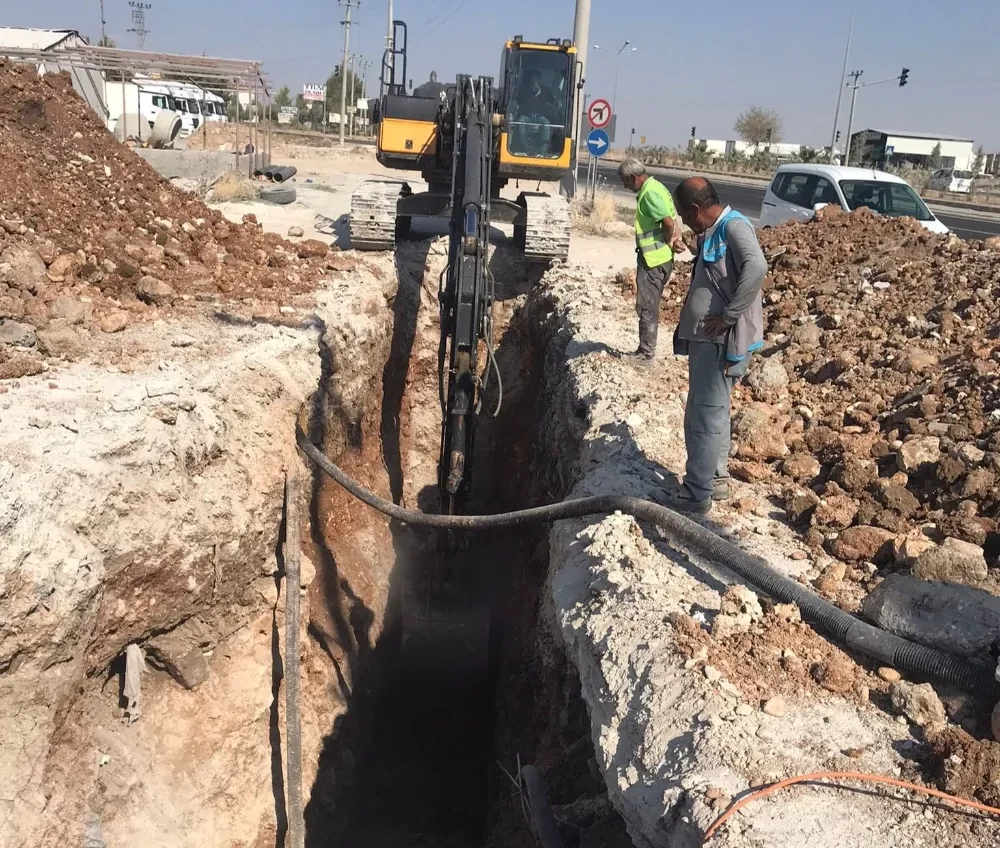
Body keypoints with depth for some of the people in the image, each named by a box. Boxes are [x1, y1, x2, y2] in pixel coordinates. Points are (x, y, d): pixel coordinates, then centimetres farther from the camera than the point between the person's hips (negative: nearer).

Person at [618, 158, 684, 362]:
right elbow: (671, 221, 13)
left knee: (646, 307, -2)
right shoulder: (653, 188, 14)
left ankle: (646, 353, 6)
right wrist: (674, 239, -2)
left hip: (652, 260, -10)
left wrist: (669, 242, -7)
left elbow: (669, 224, -24)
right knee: (649, 307, 16)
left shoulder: (650, 193, -18)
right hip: (655, 259, 10)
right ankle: (646, 349, 24)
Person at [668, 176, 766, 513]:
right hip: (704, 338, 11)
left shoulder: (734, 227, -15)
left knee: (705, 416, -5)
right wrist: (689, 324, 15)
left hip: (720, 341, -11)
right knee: (710, 413, 19)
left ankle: (696, 494, 3)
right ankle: (717, 479, 31)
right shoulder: (710, 233, 15)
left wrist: (729, 316, -28)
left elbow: (756, 267, -33)